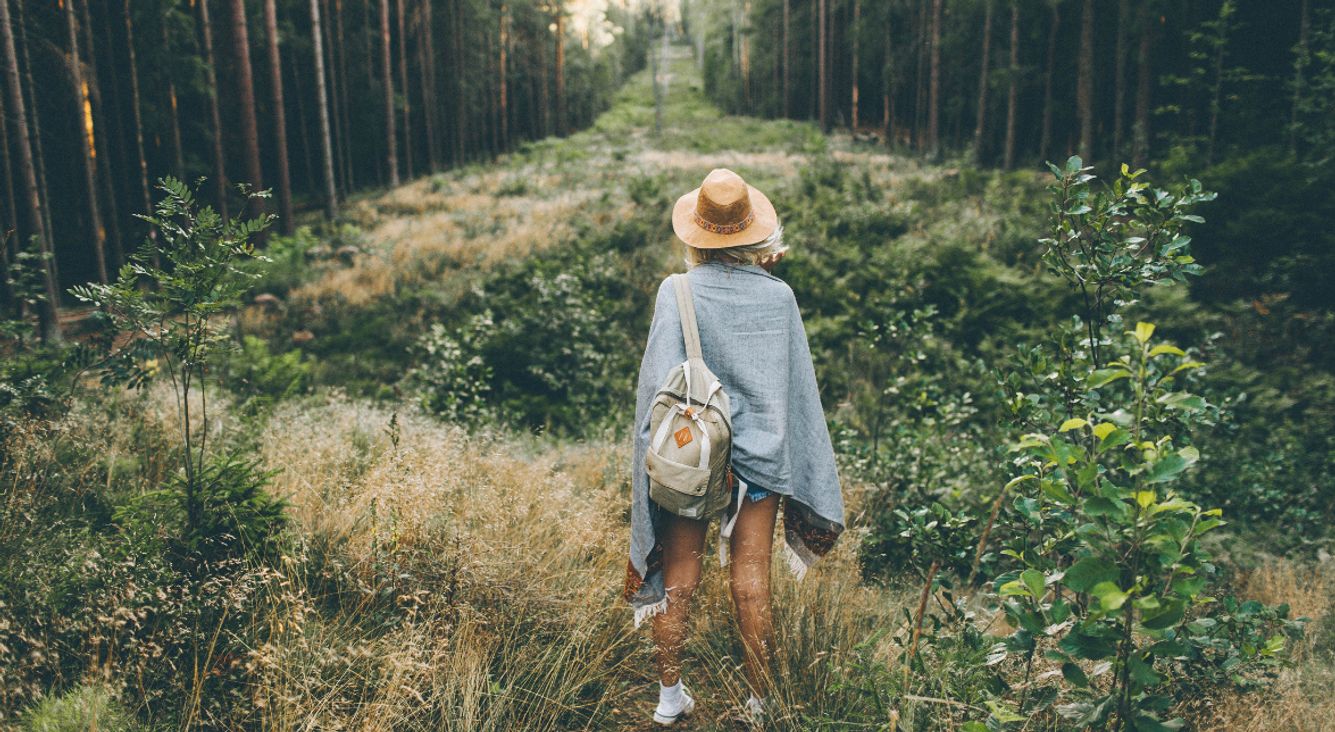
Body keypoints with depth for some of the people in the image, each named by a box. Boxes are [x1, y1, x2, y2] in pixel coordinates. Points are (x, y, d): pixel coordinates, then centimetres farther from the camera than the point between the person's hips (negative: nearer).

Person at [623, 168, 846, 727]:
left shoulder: (676, 293, -12)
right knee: (751, 583, 10)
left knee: (679, 577, 13)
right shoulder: (778, 295, -6)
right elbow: (800, 386, 0)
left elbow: (660, 383, -11)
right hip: (760, 452, 1)